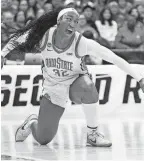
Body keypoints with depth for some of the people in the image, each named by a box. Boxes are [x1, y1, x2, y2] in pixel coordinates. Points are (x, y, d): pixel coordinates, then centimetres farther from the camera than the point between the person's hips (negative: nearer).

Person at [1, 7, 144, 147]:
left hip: (76, 82, -1)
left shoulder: (82, 43, -25)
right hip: (53, 88, 1)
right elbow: (15, 43, -1)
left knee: (88, 89, -40)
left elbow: (115, 59, -24)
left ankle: (93, 134, -20)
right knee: (42, 140, -1)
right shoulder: (43, 36, -21)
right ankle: (32, 122, 37)